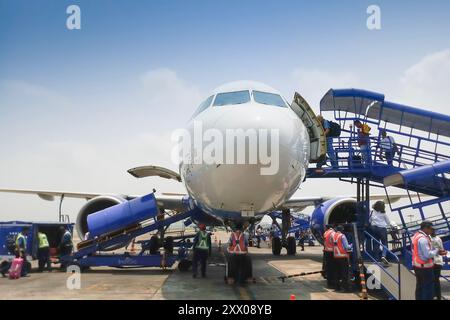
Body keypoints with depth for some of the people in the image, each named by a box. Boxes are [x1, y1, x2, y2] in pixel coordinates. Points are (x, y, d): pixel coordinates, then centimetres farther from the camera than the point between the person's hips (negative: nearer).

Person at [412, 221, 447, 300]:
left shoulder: (416, 236, 9)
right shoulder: (423, 238, -22)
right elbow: (427, 254, -23)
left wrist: (436, 251, 8)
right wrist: (437, 251, -9)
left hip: (417, 265, 10)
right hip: (425, 266, -10)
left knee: (419, 287, 18)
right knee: (428, 288, -1)